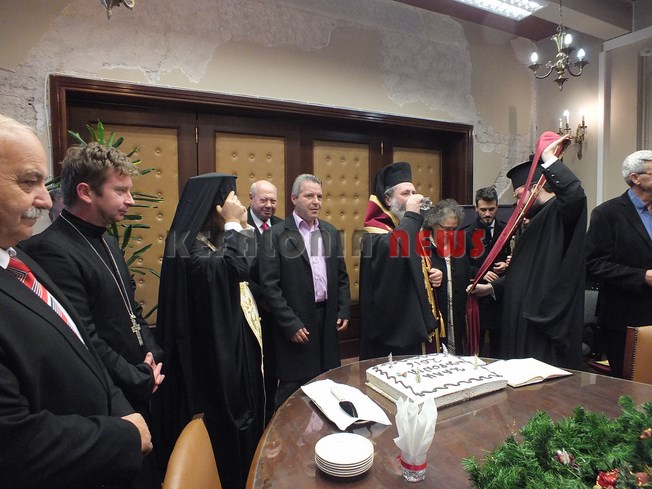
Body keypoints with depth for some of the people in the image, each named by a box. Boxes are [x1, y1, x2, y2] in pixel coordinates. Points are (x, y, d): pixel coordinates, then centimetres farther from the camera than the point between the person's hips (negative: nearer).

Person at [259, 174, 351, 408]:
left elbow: (342, 276, 14)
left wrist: (344, 311, 5)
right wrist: (290, 324, -13)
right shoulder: (277, 235, -7)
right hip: (296, 323, -5)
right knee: (293, 393, 7)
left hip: (328, 319, 5)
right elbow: (270, 285, -11)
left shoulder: (331, 232, 10)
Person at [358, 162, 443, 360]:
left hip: (422, 319, 9)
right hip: (395, 324, -9)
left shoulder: (414, 227, 15)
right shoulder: (376, 230, -11)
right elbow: (391, 248, -35)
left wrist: (435, 274, 3)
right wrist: (411, 214, -23)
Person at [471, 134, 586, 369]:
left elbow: (575, 194, -35)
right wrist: (492, 286, 18)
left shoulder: (559, 212, -9)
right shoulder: (538, 220, 19)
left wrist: (550, 159, -22)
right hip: (525, 320, 10)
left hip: (548, 321, -9)